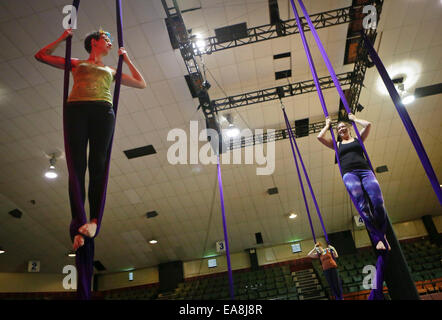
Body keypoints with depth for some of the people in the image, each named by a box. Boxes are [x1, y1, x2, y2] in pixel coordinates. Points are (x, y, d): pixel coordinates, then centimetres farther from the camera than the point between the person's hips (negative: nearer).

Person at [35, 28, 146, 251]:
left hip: (103, 111, 2)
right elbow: (41, 56, 33)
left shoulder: (111, 71, 34)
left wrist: (126, 59, 37)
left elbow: (141, 84, 35)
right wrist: (62, 39, 31)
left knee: (98, 165, -15)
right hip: (76, 109, -1)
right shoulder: (76, 63, 30)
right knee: (77, 166, -16)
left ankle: (94, 220, -24)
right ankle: (79, 226, -24)